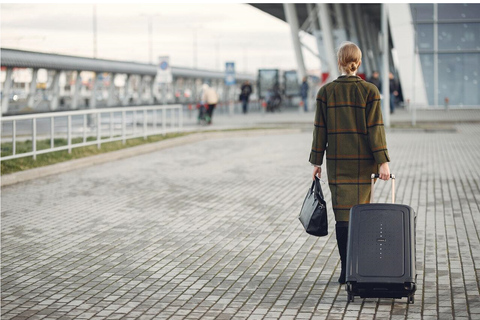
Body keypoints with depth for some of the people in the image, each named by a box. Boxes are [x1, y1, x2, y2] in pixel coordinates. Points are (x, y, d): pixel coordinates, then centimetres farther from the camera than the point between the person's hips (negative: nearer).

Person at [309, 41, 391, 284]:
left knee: (342, 213, 4)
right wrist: (383, 162, -10)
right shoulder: (369, 91, -5)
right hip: (363, 162, -1)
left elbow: (320, 129, 0)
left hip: (336, 161, 1)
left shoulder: (326, 92, -1)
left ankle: (346, 269, 0)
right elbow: (375, 128, -10)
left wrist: (316, 161, 6)